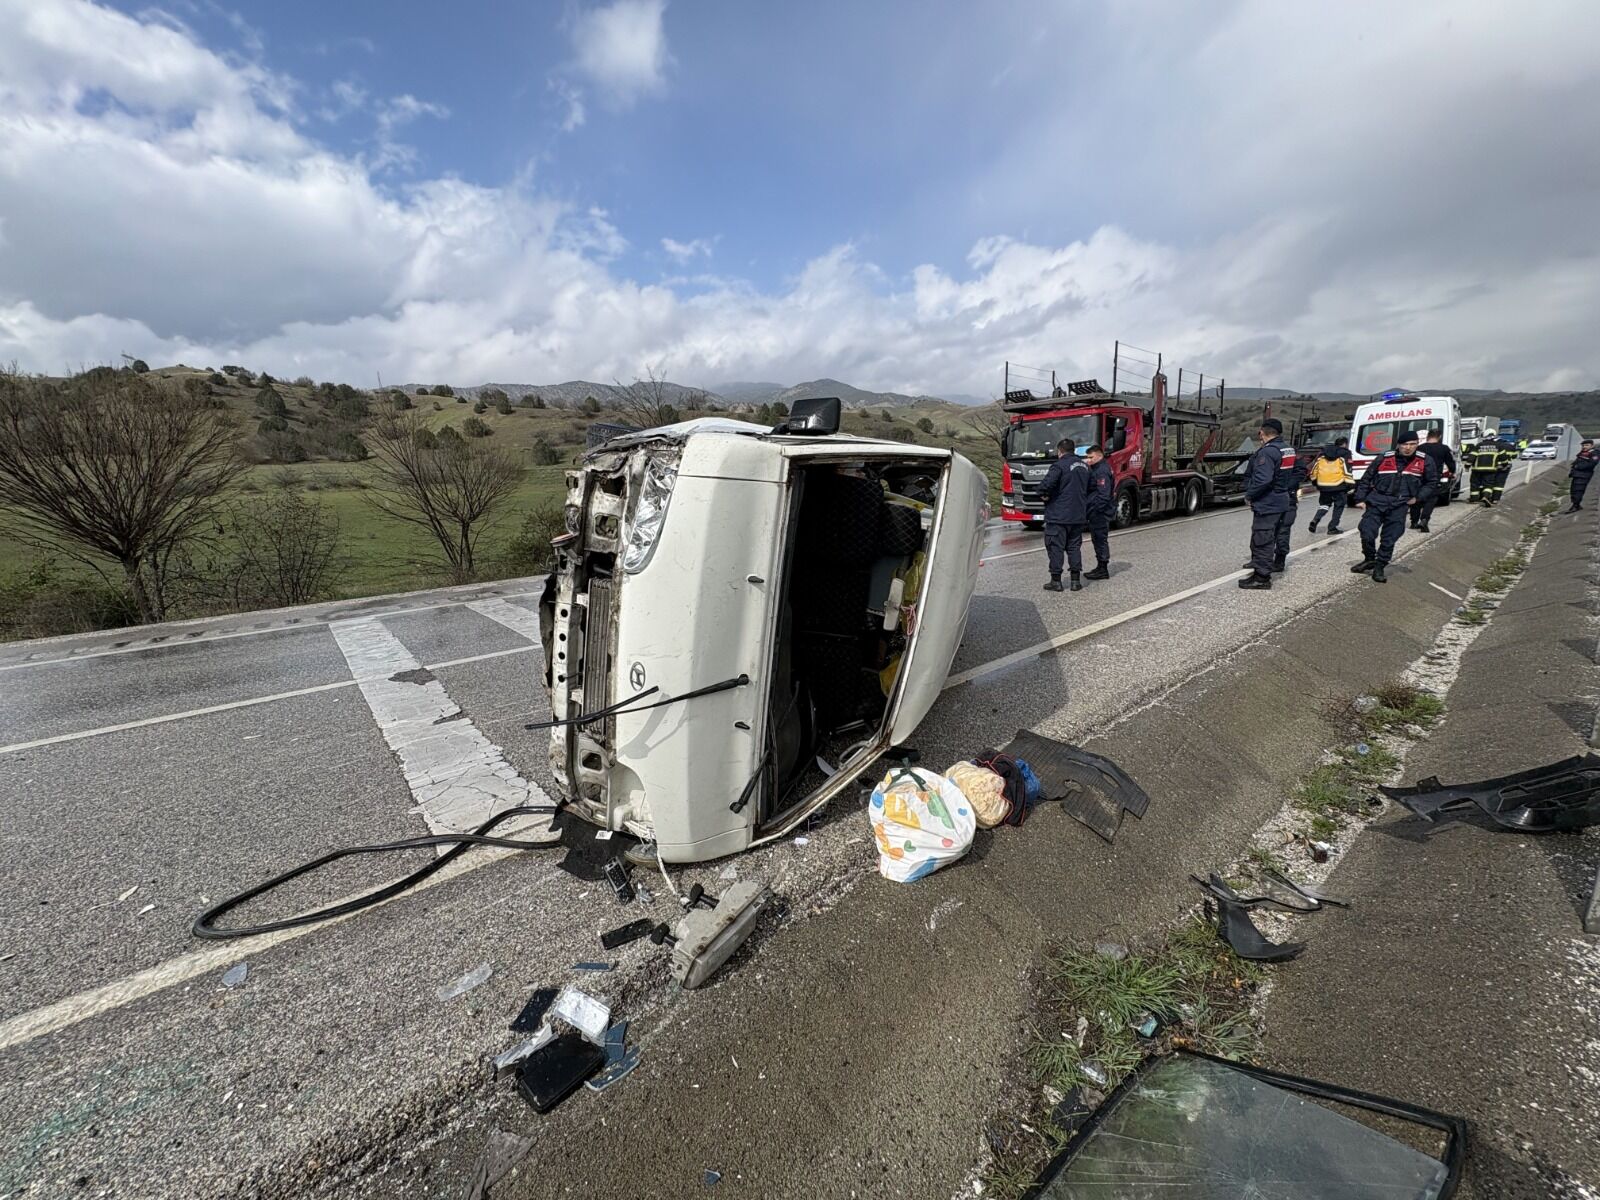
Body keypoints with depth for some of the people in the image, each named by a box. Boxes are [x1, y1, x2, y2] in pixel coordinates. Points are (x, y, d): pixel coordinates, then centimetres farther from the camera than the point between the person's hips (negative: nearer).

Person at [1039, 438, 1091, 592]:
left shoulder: (1059, 466, -13)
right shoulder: (1084, 466, 14)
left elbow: (1047, 485, -26)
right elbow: (1088, 489, 21)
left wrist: (1044, 494, -7)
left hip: (1058, 516, -7)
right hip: (1078, 516, 7)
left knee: (1055, 547, 0)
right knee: (1074, 547, 12)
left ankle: (1056, 581, 3)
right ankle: (1076, 581, 14)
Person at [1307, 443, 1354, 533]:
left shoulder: (1321, 455, 9)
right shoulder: (1344, 455, -3)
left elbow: (1313, 468, 12)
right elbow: (1347, 471, -7)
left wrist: (1314, 482, 25)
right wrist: (1351, 485, -3)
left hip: (1323, 485, 4)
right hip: (1338, 486, -4)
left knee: (1324, 504, 19)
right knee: (1339, 506, 10)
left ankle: (1315, 520, -7)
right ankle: (1332, 527, 8)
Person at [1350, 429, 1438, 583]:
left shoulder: (1425, 461, 4)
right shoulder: (1383, 459, 1)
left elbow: (1432, 482, 16)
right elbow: (1366, 479, 7)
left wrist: (1417, 497, 3)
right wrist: (1360, 498, 1)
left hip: (1399, 505, 1)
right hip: (1376, 501, -1)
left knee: (1389, 539, 3)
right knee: (1367, 533, -9)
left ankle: (1379, 568, 14)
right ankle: (1369, 560, 15)